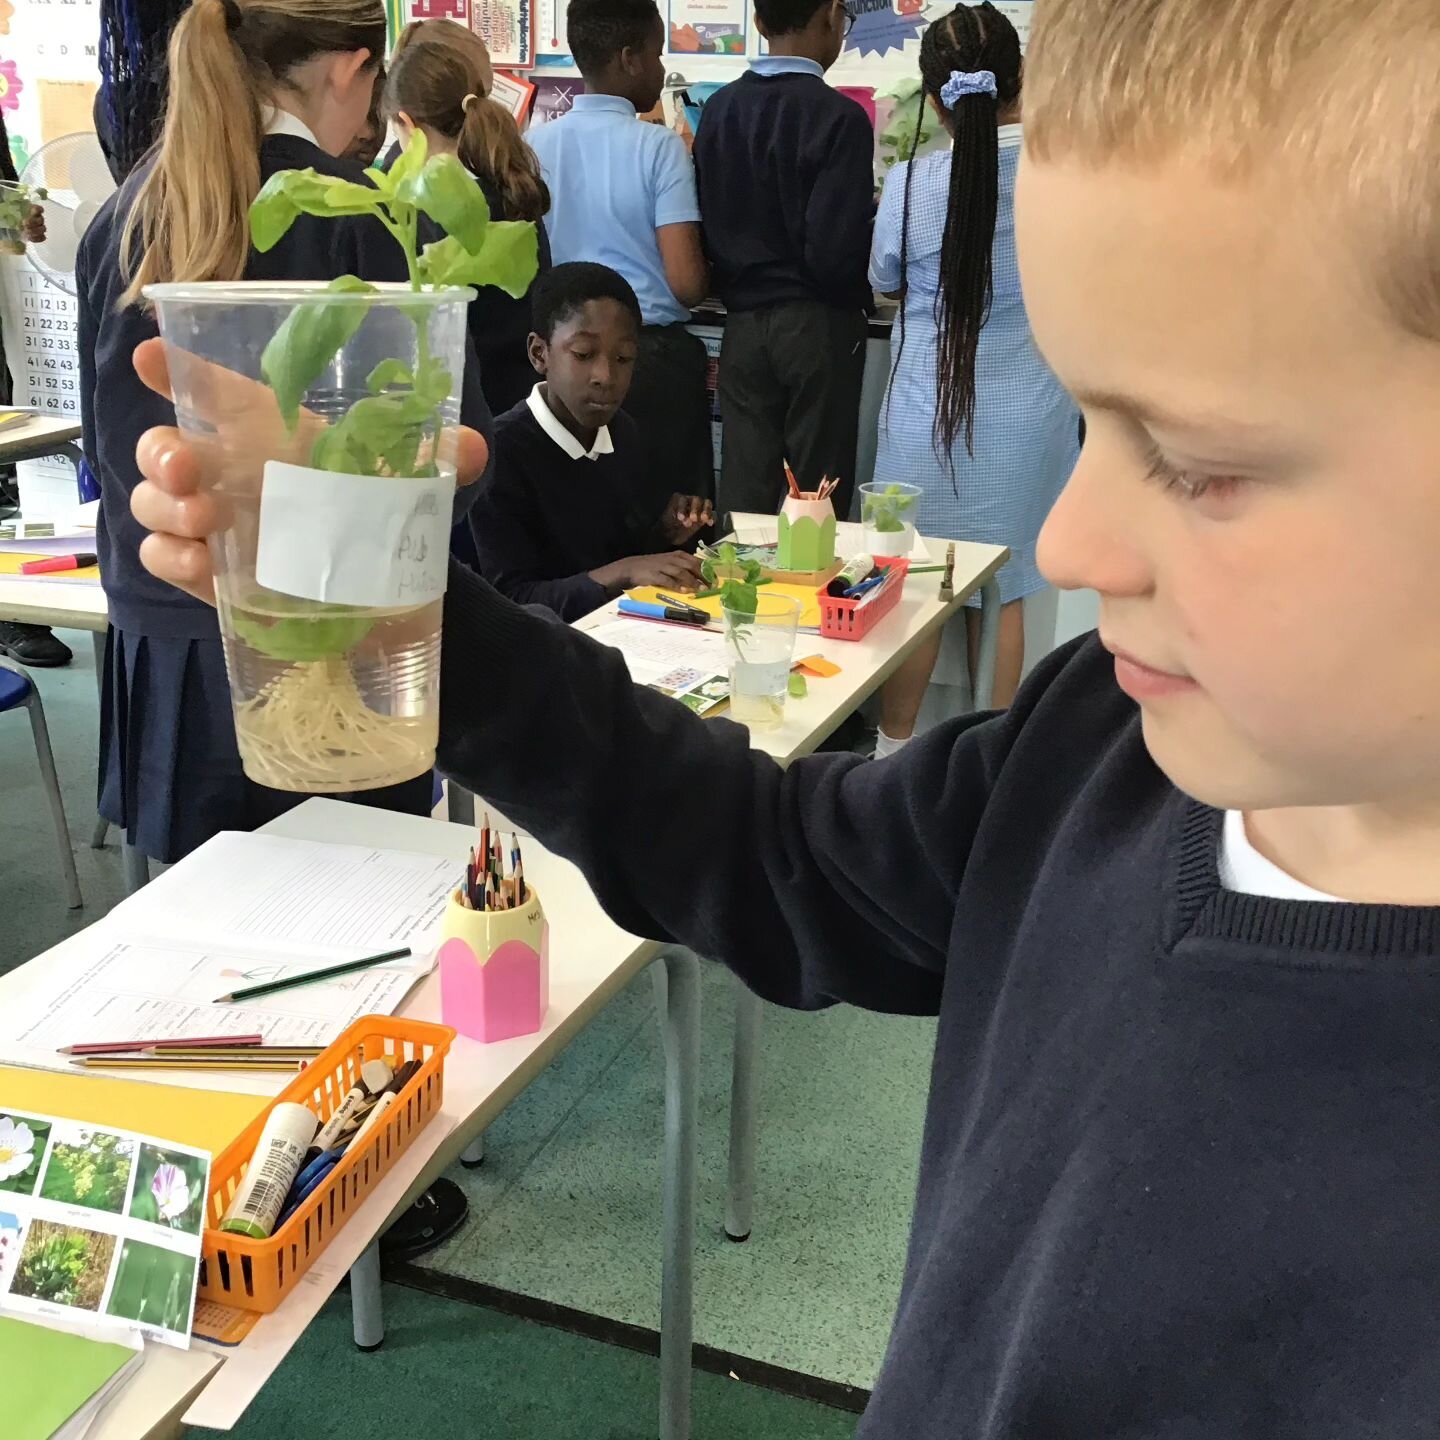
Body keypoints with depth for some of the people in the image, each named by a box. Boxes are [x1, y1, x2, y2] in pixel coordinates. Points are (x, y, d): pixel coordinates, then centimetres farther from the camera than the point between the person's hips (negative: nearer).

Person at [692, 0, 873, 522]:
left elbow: (706, 230, 5)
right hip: (818, 324, -5)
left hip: (743, 322, 5)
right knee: (817, 501, 6)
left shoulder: (717, 109, 3)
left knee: (743, 498, 8)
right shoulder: (838, 117, -13)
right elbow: (836, 253, -18)